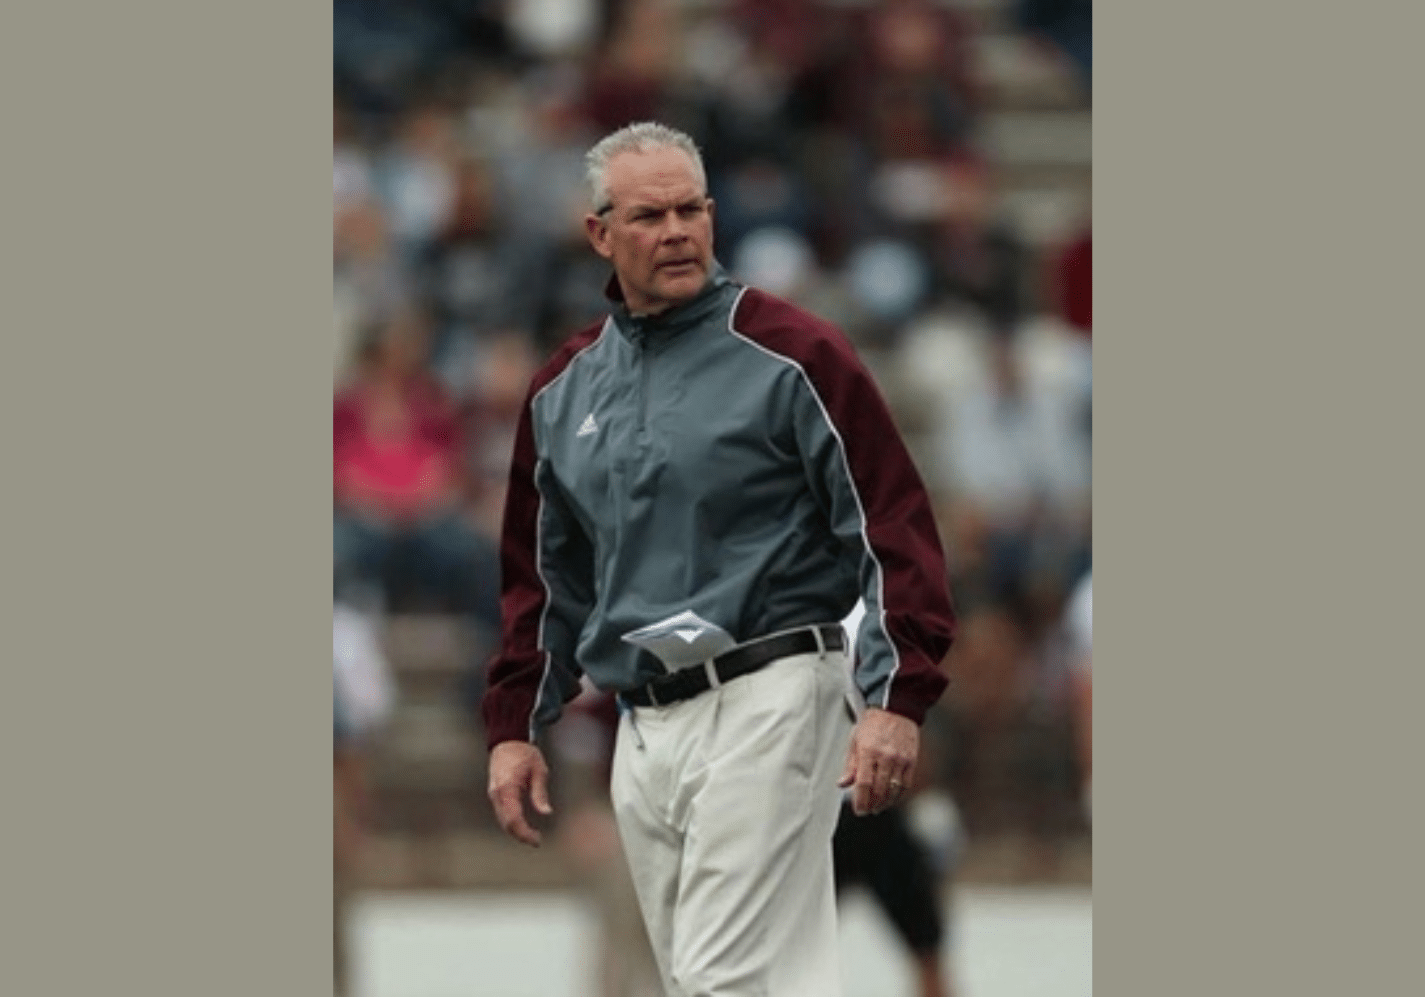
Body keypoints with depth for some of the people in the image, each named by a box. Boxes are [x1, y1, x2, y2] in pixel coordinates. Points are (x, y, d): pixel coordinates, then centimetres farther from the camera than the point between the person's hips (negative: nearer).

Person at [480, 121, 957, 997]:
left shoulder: (790, 356, -6)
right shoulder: (566, 390, 12)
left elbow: (896, 527, -9)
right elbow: (543, 574, 23)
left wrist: (897, 699, -17)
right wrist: (515, 726, 18)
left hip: (770, 702, -7)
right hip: (642, 728, 7)